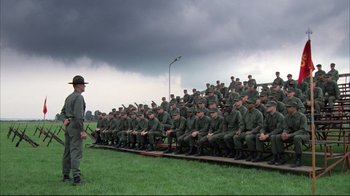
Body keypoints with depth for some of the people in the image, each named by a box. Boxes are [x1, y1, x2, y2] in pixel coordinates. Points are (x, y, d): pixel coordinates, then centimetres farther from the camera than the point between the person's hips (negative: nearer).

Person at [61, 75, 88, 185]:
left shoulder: (69, 97, 17)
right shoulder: (79, 97, -14)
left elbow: (63, 112, 21)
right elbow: (78, 115, -22)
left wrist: (65, 120, 2)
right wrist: (82, 131, -22)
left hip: (68, 126, 10)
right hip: (76, 127, -9)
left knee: (67, 152, 12)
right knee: (76, 152, -10)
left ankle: (65, 175, 19)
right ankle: (76, 178, -12)